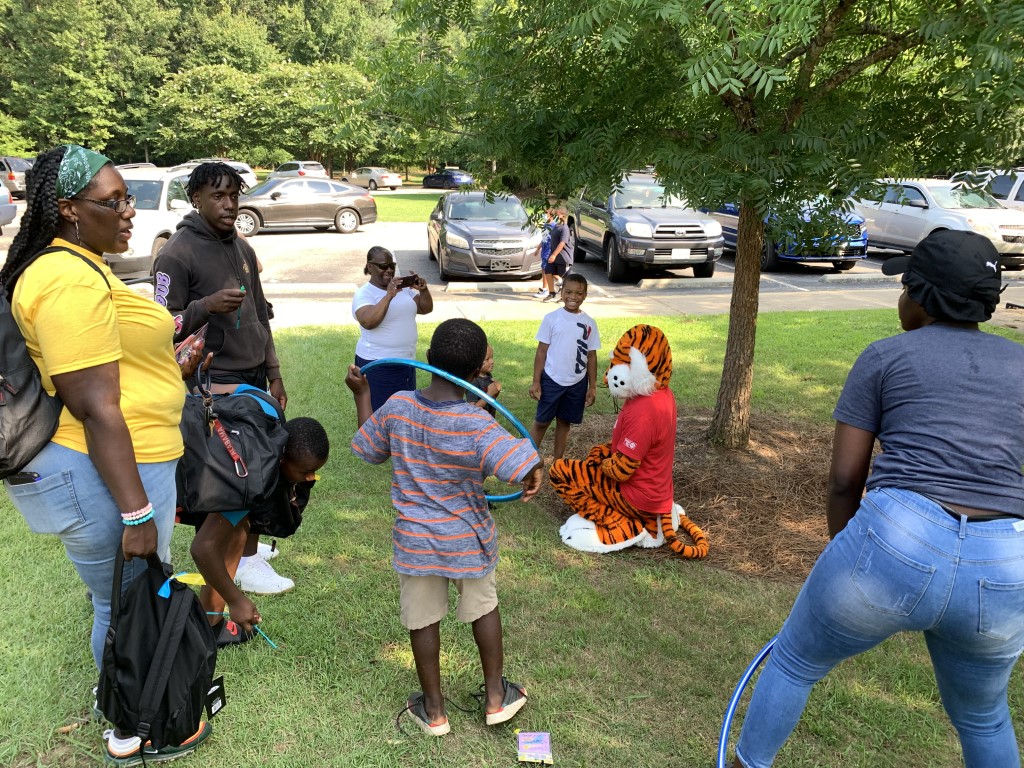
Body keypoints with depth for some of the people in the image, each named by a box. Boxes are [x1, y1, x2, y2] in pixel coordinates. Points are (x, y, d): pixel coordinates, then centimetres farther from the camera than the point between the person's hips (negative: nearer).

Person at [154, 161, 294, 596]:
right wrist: (206, 306, -29)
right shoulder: (177, 254, -11)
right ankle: (246, 563, 8)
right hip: (216, 382, -7)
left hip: (253, 376, 7)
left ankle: (239, 546, 26)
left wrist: (273, 373, 15)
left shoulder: (243, 249, 11)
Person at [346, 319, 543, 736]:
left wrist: (361, 395, 15)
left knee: (423, 620, 17)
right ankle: (496, 696, 36)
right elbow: (524, 468, -34)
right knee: (483, 607, 21)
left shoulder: (397, 407, -14)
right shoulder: (477, 424, -24)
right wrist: (532, 479, -9)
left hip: (415, 540, 2)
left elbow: (369, 449, 4)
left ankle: (433, 709, 32)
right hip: (468, 540, -1)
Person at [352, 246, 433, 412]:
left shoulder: (403, 288, 9)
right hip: (378, 365, -7)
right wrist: (389, 295, -33)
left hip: (407, 361, 7)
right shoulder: (364, 294, -12)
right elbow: (368, 322, -29)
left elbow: (426, 309, 7)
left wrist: (423, 290, -11)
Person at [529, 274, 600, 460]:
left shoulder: (589, 323, 0)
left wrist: (592, 386, 4)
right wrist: (536, 381, -7)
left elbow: (591, 356, 5)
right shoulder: (551, 318, -6)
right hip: (551, 380, -2)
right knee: (541, 422, 6)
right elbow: (541, 351, -3)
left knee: (564, 422, 14)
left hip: (577, 383, 2)